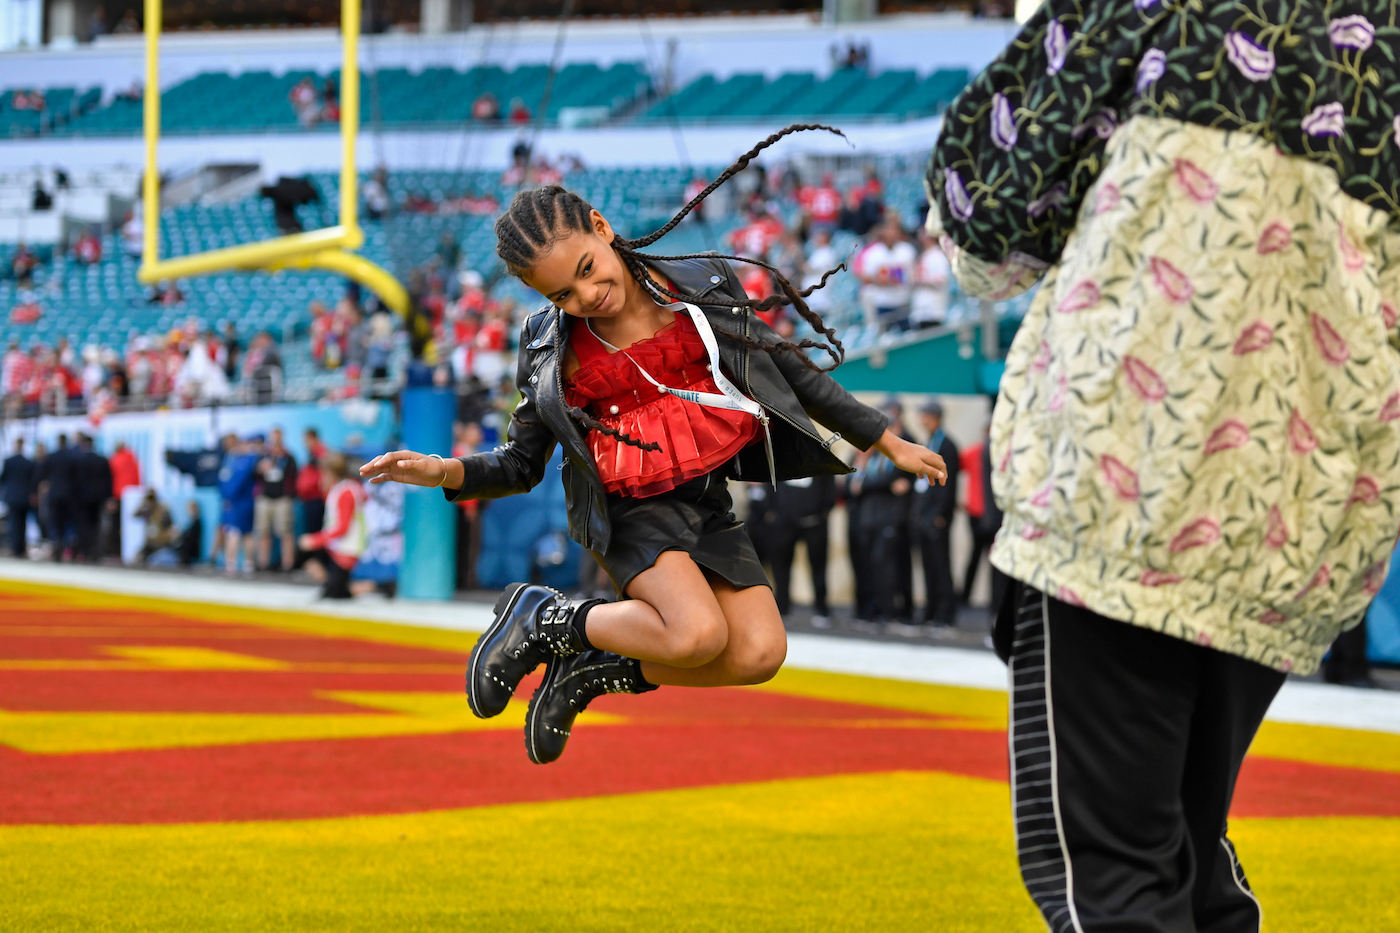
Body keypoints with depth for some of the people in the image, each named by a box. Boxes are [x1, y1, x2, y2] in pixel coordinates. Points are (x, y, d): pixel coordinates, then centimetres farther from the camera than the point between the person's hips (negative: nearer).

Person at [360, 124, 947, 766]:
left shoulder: (702, 286, 0)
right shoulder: (550, 347, -3)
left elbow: (791, 370, 11)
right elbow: (520, 465, 3)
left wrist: (888, 443, 14)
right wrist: (447, 473, -19)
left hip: (705, 502, 4)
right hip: (629, 509, -3)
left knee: (759, 654, -18)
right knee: (699, 634, -29)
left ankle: (592, 672, 3)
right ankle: (542, 619, -5)